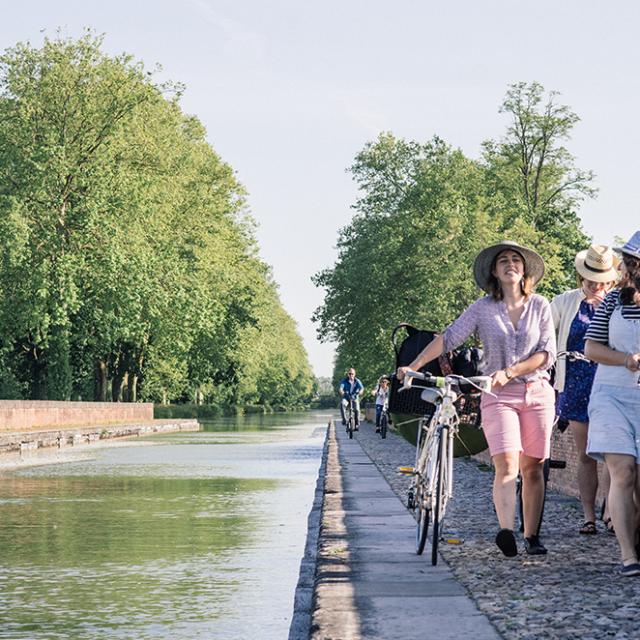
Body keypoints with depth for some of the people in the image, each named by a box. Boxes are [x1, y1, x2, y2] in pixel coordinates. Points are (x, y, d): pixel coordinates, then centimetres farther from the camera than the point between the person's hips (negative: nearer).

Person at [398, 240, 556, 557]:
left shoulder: (540, 306, 4)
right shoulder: (483, 308, 2)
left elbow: (547, 354, -2)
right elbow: (448, 338, -4)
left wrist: (510, 371, -14)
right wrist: (412, 366, -14)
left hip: (537, 392, 2)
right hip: (499, 396, -2)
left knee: (532, 467, 3)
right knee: (507, 464, -17)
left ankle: (532, 536, 9)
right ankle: (506, 531, -30)